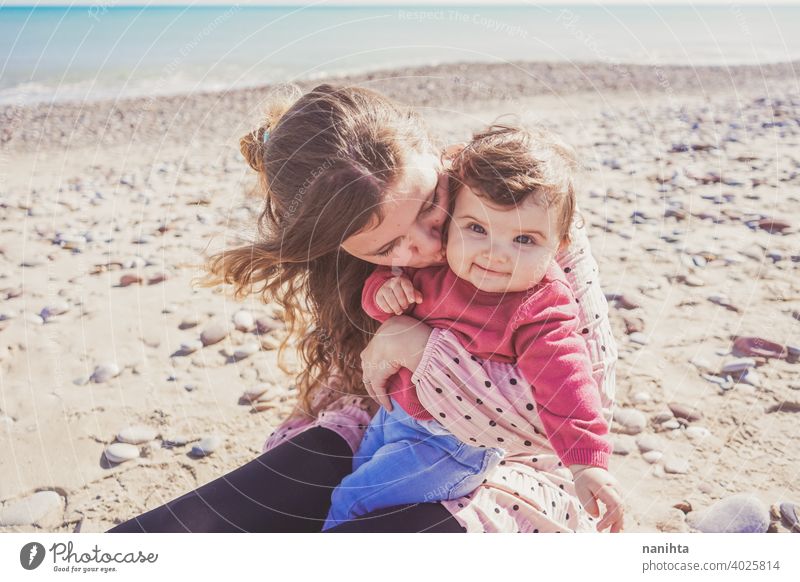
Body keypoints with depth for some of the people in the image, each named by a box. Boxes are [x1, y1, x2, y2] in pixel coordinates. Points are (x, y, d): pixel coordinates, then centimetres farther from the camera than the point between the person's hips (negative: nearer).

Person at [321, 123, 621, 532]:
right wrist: (383, 289, -21)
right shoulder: (436, 270, -11)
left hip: (451, 443, -6)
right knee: (355, 474, 26)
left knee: (352, 502, -6)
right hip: (393, 413, 7)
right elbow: (390, 275, 3)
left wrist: (587, 461, -36)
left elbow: (562, 384, -29)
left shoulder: (541, 310, -26)